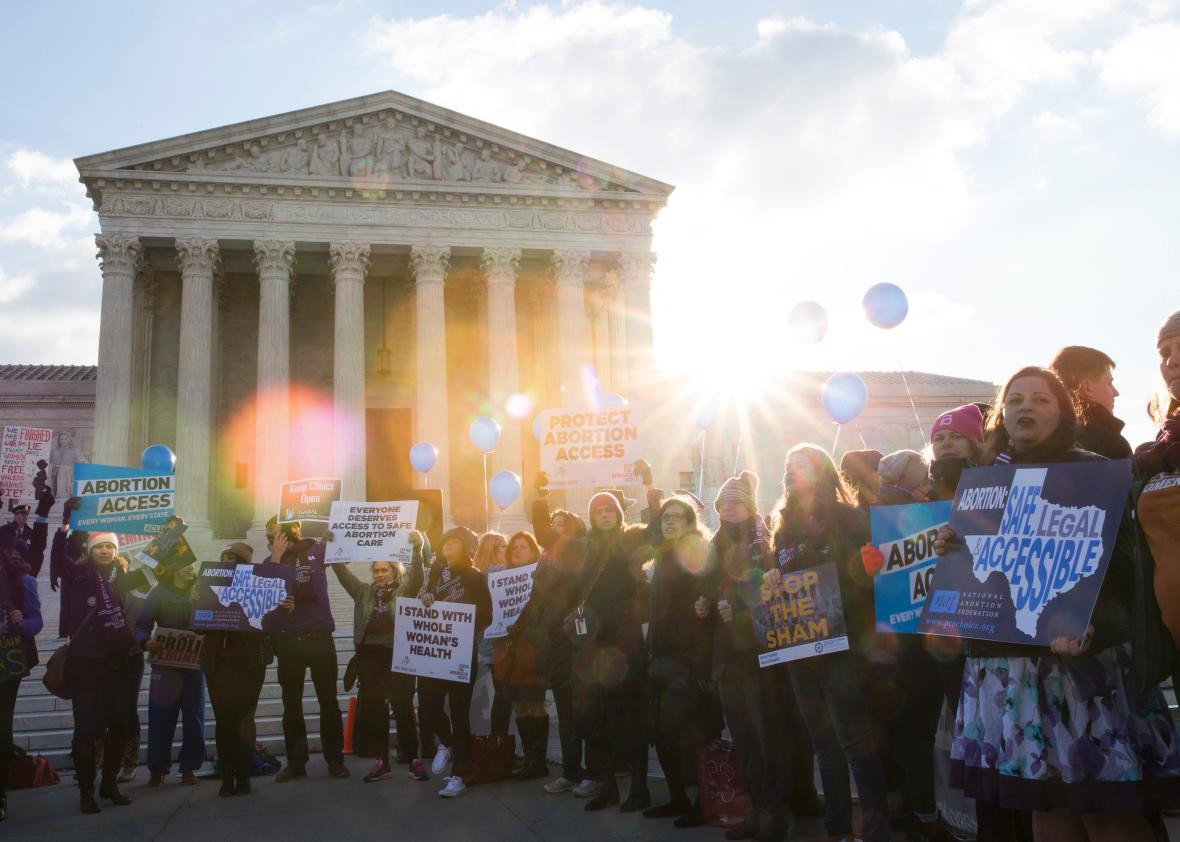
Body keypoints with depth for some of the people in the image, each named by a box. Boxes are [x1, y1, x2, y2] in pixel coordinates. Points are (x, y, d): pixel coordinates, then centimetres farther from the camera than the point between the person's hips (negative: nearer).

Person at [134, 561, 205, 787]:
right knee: (161, 717, -2)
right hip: (165, 662, -2)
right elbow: (142, 625, -5)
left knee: (194, 716, 4)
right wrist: (146, 642, -23)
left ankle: (189, 767, 14)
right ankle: (158, 768, 9)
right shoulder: (159, 593, 2)